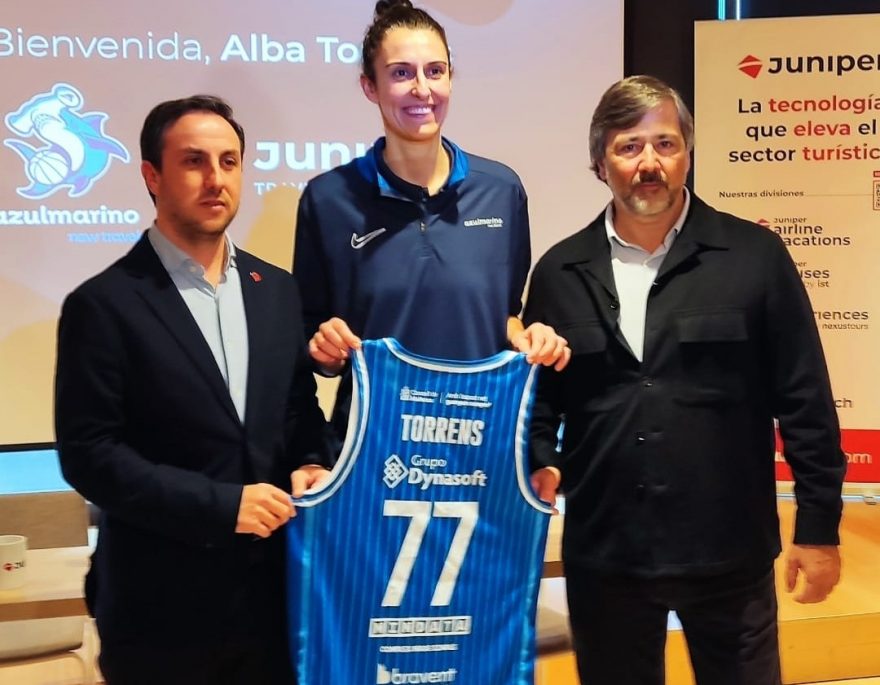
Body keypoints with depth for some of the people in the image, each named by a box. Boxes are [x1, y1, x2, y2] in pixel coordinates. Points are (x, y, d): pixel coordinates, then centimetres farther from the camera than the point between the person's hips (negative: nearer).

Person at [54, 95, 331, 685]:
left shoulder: (278, 290, 8)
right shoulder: (104, 305, -8)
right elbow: (88, 455, -12)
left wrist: (311, 465, -7)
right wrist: (220, 505, -17)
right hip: (162, 607, -4)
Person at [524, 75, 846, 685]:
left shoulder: (755, 255, -3)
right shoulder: (560, 272, 3)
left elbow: (804, 401, -2)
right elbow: (539, 397, 10)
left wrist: (819, 525, -2)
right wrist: (542, 465, -8)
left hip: (729, 552, -1)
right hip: (602, 555, 2)